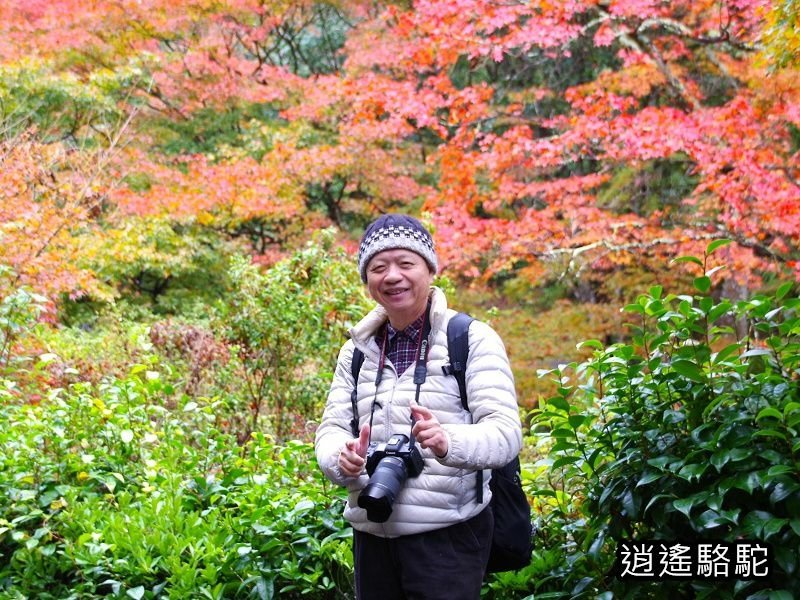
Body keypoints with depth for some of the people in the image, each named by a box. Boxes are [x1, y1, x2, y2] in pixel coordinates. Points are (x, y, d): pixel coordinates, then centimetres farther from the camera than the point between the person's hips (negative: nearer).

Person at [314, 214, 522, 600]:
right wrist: (342, 457, -17)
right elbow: (331, 427, 6)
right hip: (371, 535, 5)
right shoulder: (358, 349, 9)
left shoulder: (473, 339, -6)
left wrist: (448, 441, -34)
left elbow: (506, 432, -14)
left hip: (447, 535, -4)